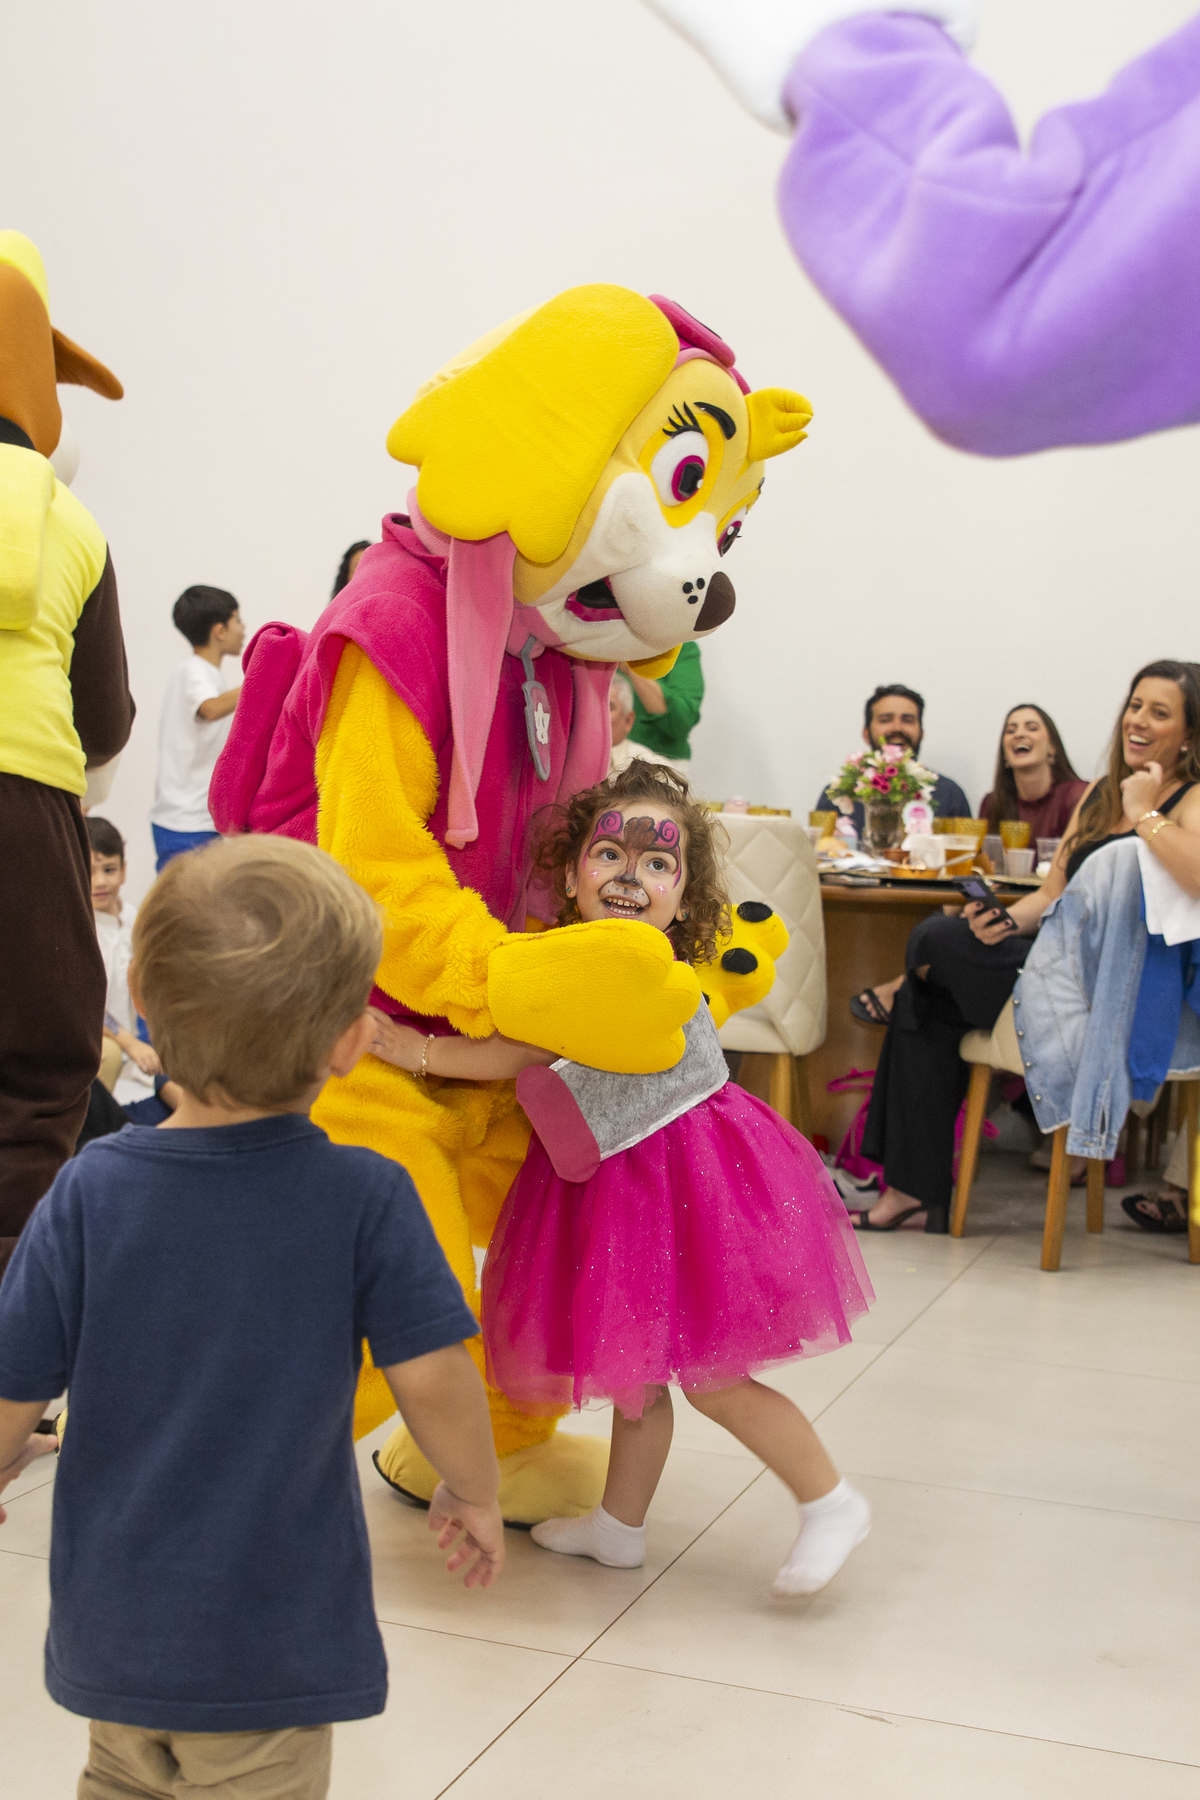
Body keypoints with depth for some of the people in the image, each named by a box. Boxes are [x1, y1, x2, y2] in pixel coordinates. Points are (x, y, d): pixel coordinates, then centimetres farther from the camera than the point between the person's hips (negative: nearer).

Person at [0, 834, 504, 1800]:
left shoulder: (90, 1191, -13)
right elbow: (433, 1378, -14)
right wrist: (475, 1497, 6)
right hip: (272, 1643, -2)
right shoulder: (366, 1197, -17)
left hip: (112, 1628, 3)